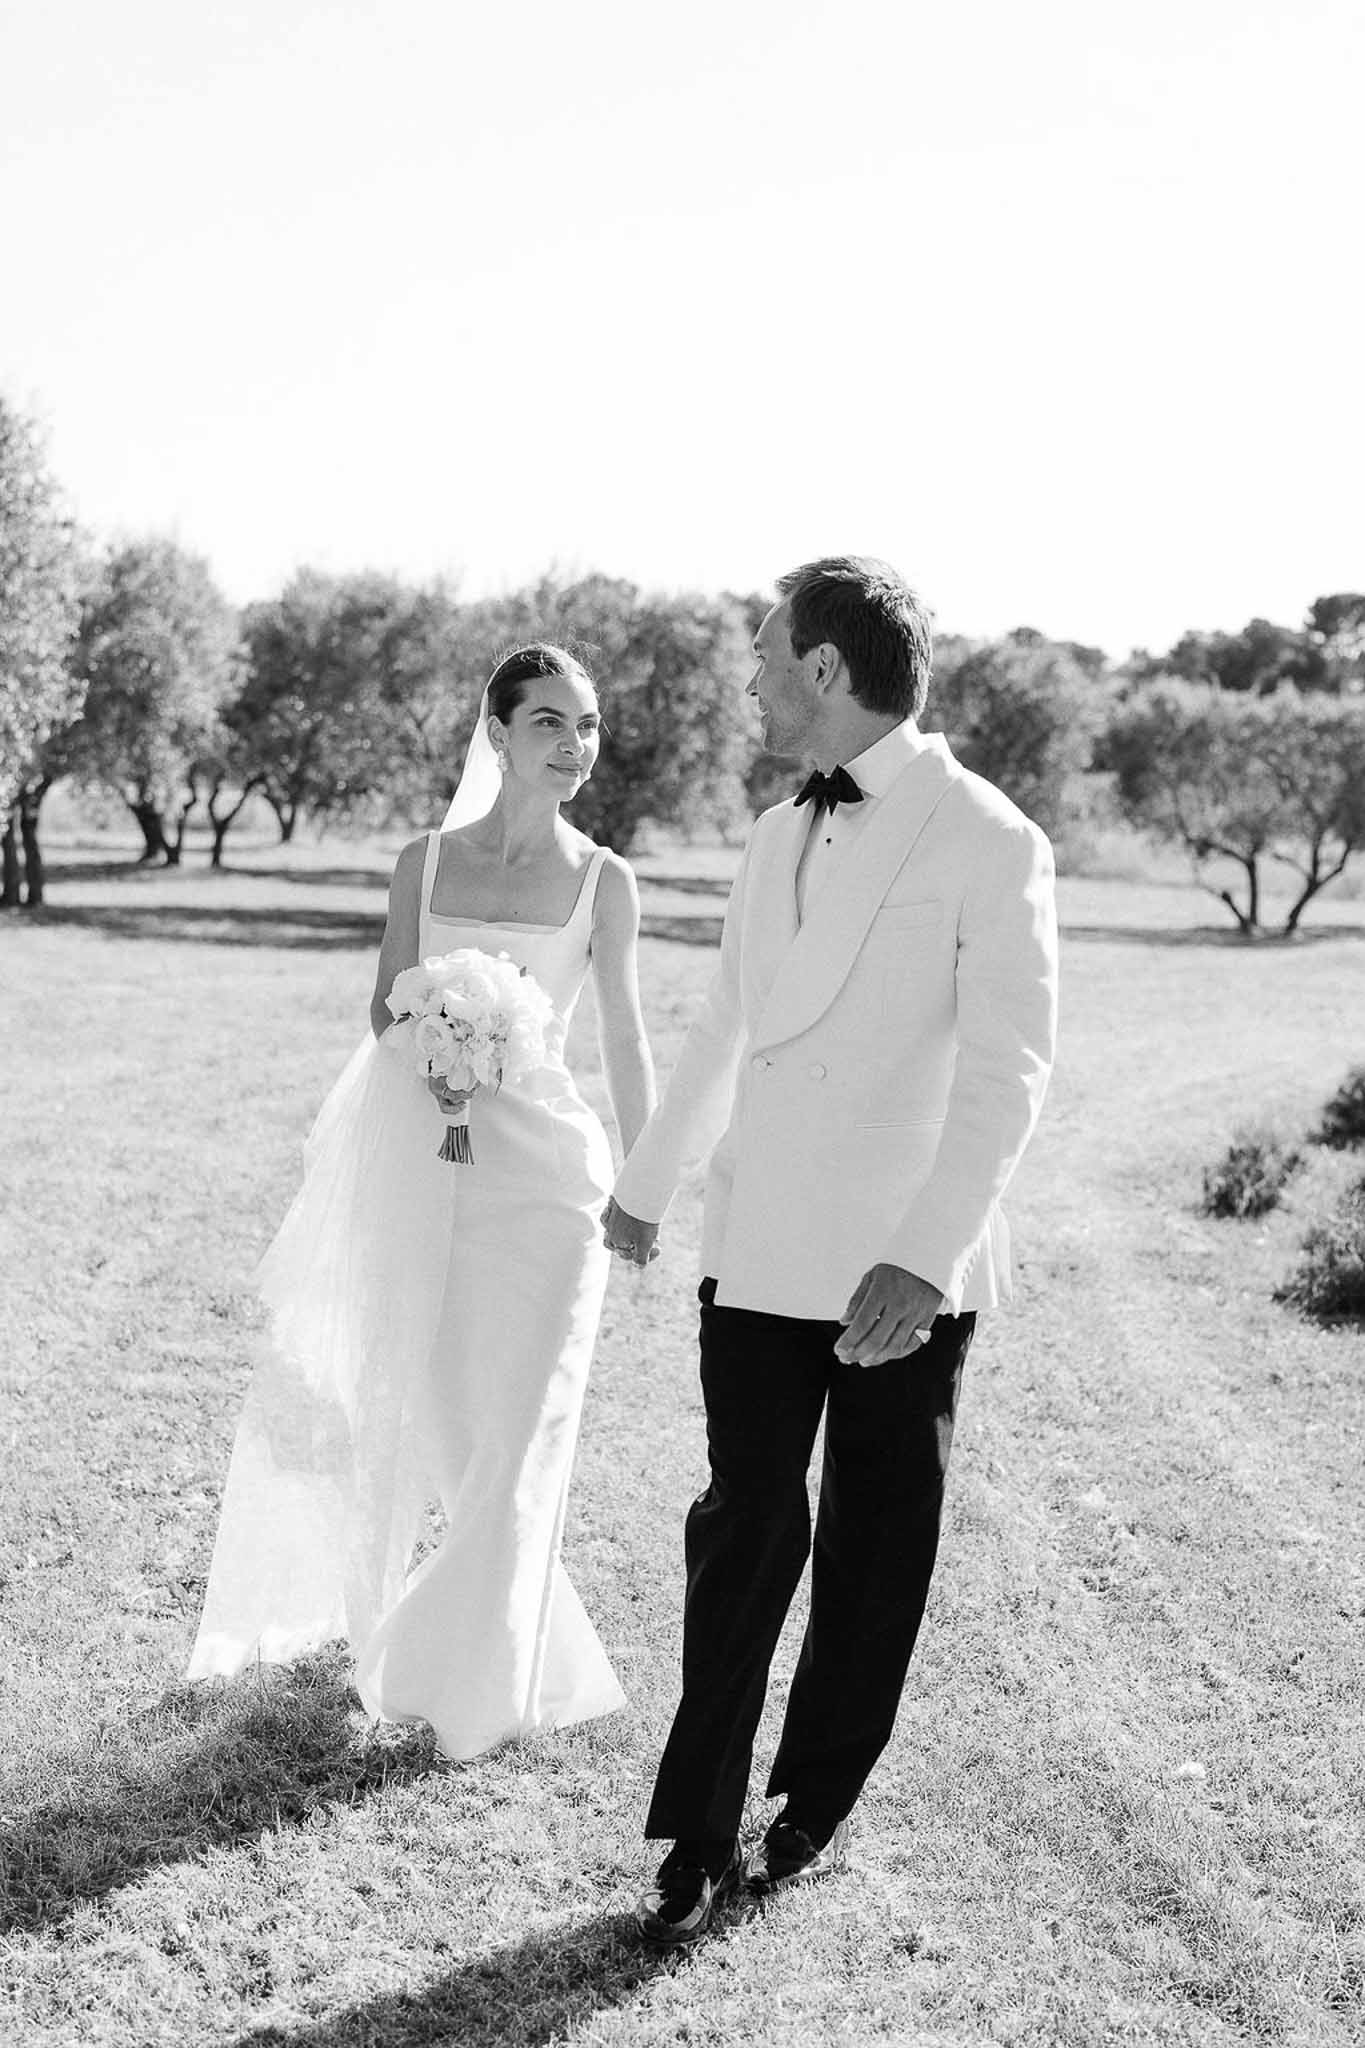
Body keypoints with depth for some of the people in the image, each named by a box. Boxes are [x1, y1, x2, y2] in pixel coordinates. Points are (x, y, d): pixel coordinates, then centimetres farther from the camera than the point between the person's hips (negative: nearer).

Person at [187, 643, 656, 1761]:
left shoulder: (603, 881, 0)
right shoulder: (426, 863, 4)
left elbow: (625, 1039, 3)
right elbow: (387, 1007, 7)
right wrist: (433, 1059, -15)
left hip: (544, 1157, -2)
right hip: (428, 1155, 2)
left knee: (517, 1418, -2)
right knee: (441, 1412, 8)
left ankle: (481, 1681, 15)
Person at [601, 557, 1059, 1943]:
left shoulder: (989, 844, -10)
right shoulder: (778, 836, 10)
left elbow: (1006, 1071, -16)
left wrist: (925, 1256, -26)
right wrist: (645, 1186, 28)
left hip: (906, 1274, -4)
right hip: (759, 1252, 5)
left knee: (874, 1554, 10)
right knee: (744, 1537, 4)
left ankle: (817, 1810, 27)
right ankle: (698, 1837, 13)